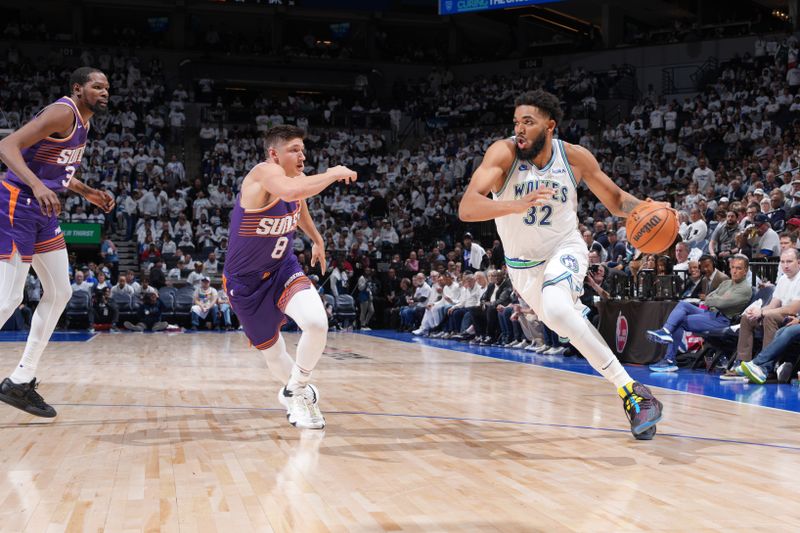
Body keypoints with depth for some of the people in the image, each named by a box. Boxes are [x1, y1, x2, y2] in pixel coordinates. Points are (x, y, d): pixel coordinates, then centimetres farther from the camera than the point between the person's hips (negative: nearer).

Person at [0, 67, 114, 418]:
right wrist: (37, 185, -39)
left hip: (42, 210, 10)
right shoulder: (62, 113, -16)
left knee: (59, 293, 10)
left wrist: (87, 192, 24)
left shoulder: (82, 122, 14)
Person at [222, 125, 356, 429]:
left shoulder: (297, 179, -3)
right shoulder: (264, 174, -26)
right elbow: (292, 190, -49)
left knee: (317, 323, -23)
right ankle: (295, 390, 39)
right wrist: (333, 174, -36)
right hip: (246, 281, -4)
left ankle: (295, 390, 1)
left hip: (283, 268, 5)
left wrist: (317, 239, 27)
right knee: (271, 350, 7)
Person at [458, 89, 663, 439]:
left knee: (556, 310, -33)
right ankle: (629, 393, 39)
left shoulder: (575, 157, -15)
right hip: (523, 263, 2)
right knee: (572, 327, 14)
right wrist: (517, 205, -53)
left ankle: (631, 390, -29)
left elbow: (615, 199, 0)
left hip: (565, 249, -2)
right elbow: (466, 208, -36)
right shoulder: (504, 152, -22)